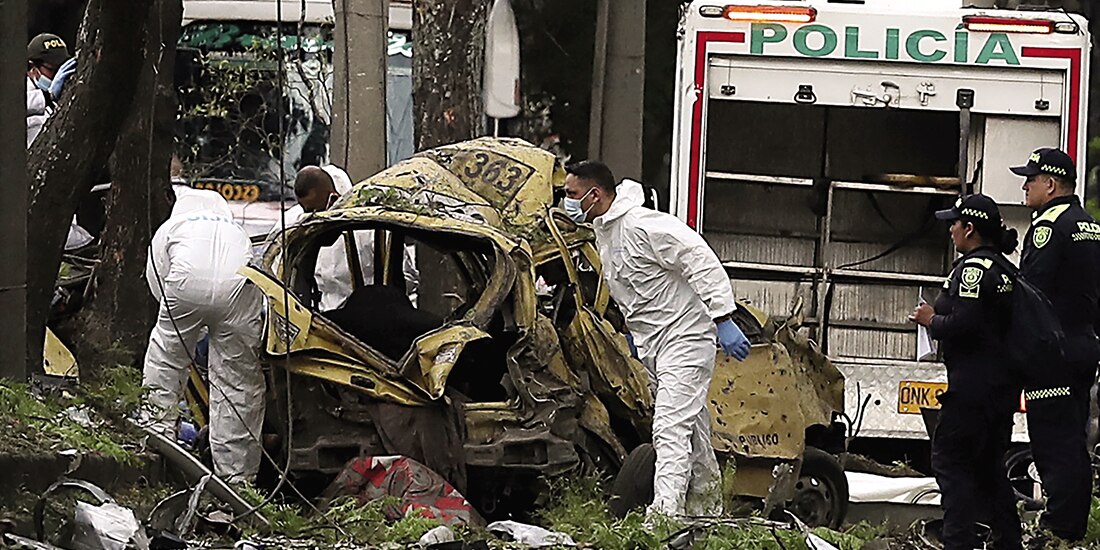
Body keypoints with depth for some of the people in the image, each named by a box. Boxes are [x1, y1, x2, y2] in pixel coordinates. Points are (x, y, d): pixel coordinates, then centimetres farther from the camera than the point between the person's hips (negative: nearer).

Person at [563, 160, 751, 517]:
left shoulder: (645, 226, -20)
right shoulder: (603, 233, 10)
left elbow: (703, 264, -23)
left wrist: (723, 321, -26)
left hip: (685, 338, -10)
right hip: (652, 347, 10)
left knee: (671, 427, -20)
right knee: (692, 432, 17)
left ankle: (665, 511, -29)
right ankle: (708, 513, 26)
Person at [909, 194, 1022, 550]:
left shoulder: (973, 268, -14)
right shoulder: (1006, 270, 15)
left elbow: (963, 323, -24)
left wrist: (932, 321, -6)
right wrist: (939, 319, 16)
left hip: (973, 386, -10)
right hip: (1003, 386, 10)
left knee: (950, 460, -6)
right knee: (990, 465, 17)